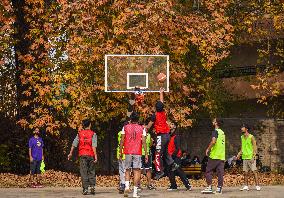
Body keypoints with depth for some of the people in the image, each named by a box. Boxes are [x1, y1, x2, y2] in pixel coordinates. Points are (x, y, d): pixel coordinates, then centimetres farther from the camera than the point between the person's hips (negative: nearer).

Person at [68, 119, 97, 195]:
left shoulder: (80, 133, 6)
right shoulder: (93, 134, -1)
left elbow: (74, 144, 4)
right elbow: (94, 146, -10)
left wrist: (70, 153, 12)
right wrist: (95, 155, -12)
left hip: (82, 155, 1)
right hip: (90, 155, -1)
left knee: (84, 172, 2)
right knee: (91, 171, 10)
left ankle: (85, 189, -4)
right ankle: (92, 186, -3)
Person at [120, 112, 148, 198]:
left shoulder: (125, 128, 4)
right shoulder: (142, 129, 3)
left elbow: (122, 141, 2)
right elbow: (144, 142, -2)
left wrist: (120, 152, 9)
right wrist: (146, 154, 1)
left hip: (128, 152, 1)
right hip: (137, 153, -1)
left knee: (127, 170, 13)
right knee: (136, 171, 1)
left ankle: (127, 186, -11)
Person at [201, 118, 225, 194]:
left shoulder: (215, 131, -9)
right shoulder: (222, 132, 16)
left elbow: (213, 141, -23)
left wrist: (208, 149, -12)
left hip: (214, 156, -7)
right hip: (222, 156, 7)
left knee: (208, 171, 0)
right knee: (220, 173, 3)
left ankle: (209, 187, -6)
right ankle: (219, 189, 0)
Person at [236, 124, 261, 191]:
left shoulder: (251, 137, -6)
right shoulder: (242, 137, 13)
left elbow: (255, 147, -9)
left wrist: (253, 156, -17)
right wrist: (239, 154, 8)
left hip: (251, 157, -6)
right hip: (244, 157, 6)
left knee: (254, 171, -7)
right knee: (245, 173, 5)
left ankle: (257, 185, -6)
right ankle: (246, 186, 9)